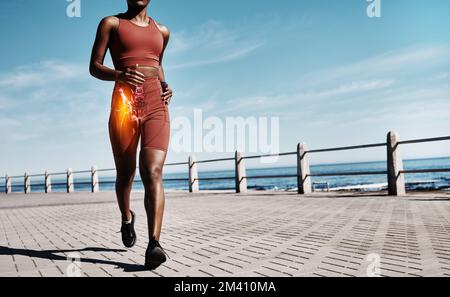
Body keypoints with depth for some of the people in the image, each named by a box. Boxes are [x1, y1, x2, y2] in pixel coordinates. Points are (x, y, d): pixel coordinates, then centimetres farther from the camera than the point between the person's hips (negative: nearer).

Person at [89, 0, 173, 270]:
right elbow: (94, 67, 7)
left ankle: (154, 244, -24)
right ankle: (127, 218, 39)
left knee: (153, 172, -18)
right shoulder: (111, 23, 12)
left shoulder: (162, 31, 20)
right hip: (124, 102, -1)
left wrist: (165, 85, 11)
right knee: (125, 173, 10)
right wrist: (119, 74, -15)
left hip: (157, 104, 1)